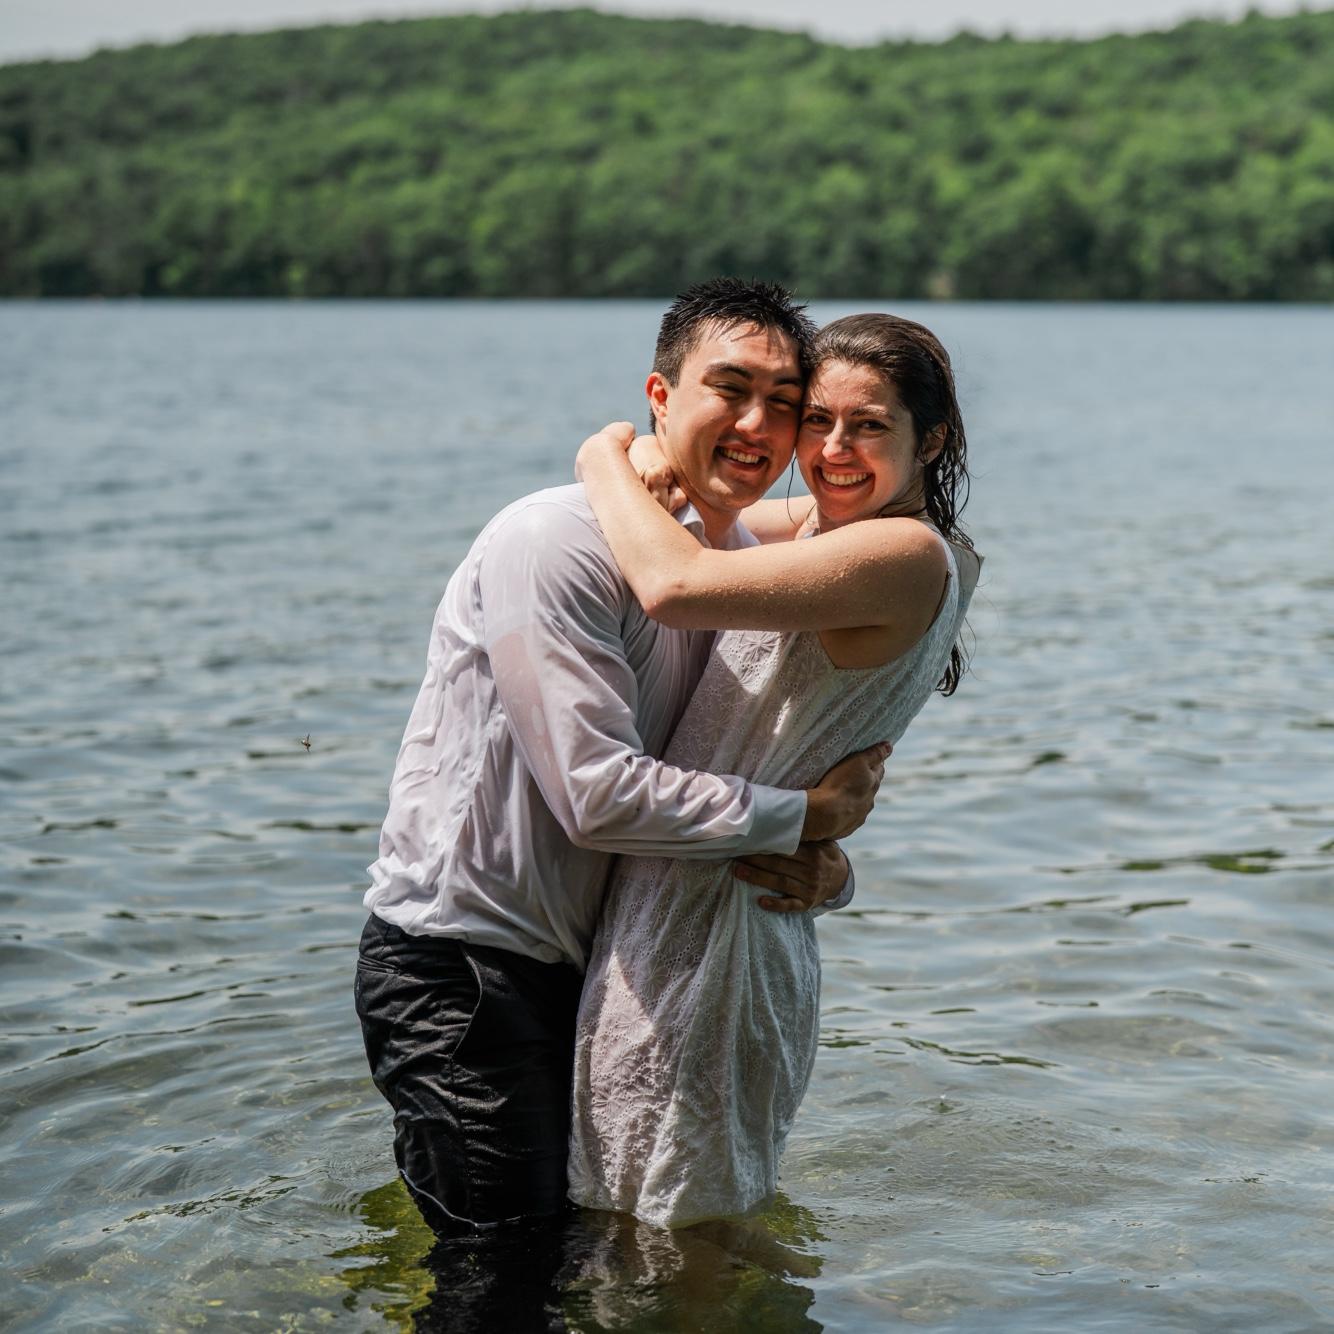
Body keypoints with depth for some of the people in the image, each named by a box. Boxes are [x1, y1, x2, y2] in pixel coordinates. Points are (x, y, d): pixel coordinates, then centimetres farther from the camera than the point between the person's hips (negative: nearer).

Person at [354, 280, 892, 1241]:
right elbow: (600, 794, -26)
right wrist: (807, 815, -18)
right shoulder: (556, 543, -21)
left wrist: (825, 865, -14)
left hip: (587, 962, 8)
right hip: (460, 966, -8)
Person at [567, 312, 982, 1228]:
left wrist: (605, 460, -11)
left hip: (709, 935, -9)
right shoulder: (808, 529, 12)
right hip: (675, 915, 9)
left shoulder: (911, 555, -17)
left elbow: (676, 585, -28)